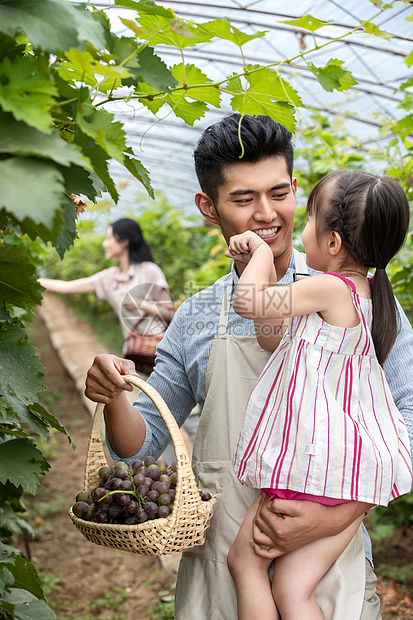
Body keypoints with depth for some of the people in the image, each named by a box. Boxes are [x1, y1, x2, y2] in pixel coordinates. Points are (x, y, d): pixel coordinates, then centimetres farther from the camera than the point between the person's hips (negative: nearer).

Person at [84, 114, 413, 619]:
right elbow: (142, 443, 9)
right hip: (217, 569, 3)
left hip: (325, 567, -2)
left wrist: (334, 516, -20)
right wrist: (114, 399, -13)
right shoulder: (194, 320, 3)